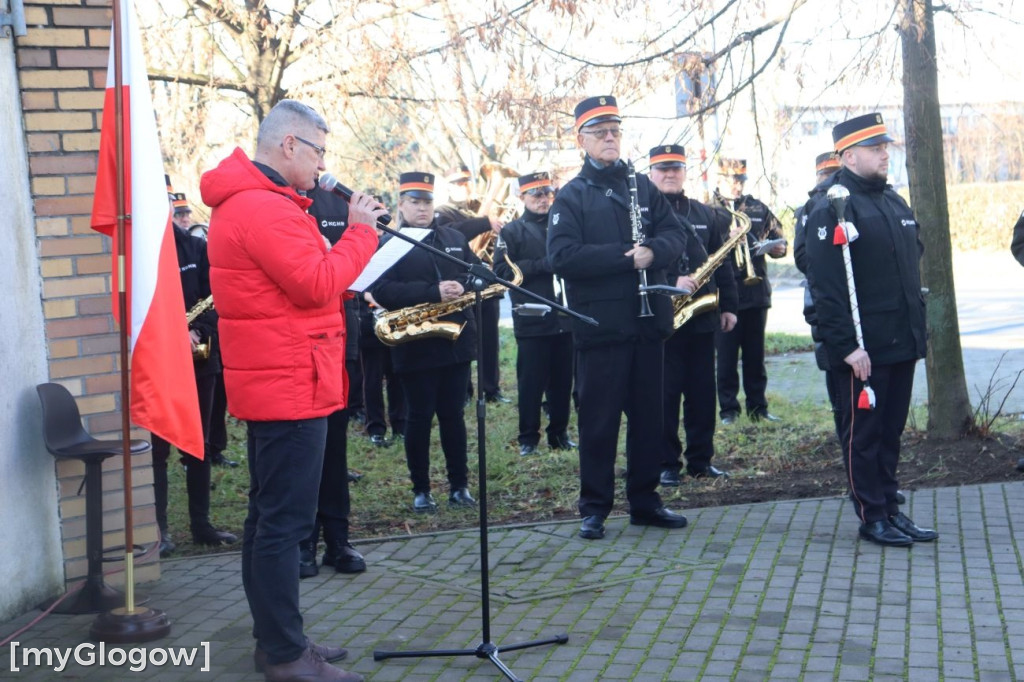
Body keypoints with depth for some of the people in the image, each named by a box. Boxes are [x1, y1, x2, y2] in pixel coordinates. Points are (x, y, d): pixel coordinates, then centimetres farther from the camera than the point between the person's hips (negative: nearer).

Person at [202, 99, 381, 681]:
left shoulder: (250, 202, 16)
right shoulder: (264, 207, -18)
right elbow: (319, 285, -22)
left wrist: (354, 230, 6)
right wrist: (361, 230, -10)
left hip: (271, 384, 11)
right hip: (290, 386, -11)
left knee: (271, 516, 15)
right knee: (285, 520, -5)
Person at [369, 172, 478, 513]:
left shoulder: (455, 238, 13)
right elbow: (381, 290, -17)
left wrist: (463, 288, -13)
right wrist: (433, 293, -24)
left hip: (456, 341, 4)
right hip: (415, 346, -4)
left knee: (452, 414, 10)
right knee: (419, 416, 4)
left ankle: (460, 485, 19)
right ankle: (421, 489, 14)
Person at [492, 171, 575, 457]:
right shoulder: (512, 231, 2)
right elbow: (502, 271, -8)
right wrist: (543, 265, -15)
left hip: (565, 316, 3)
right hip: (532, 320, -3)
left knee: (562, 380, 8)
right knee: (531, 382, 2)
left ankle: (559, 433, 20)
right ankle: (528, 437, 12)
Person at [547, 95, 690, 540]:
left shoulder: (643, 186, 11)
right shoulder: (571, 196, -2)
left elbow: (676, 235, 5)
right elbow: (562, 256, -15)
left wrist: (653, 252, -17)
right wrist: (625, 256, -18)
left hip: (648, 321, 4)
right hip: (600, 326, -4)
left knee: (648, 415, 11)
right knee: (599, 419, 2)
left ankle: (645, 501, 23)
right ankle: (594, 507, 14)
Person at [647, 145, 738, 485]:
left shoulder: (706, 214, 13)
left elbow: (722, 263, 15)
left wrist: (728, 306, 9)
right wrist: (670, 282, -25)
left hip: (702, 316, 5)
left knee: (702, 392, 9)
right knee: (665, 392, 0)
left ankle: (701, 460, 19)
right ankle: (667, 463, 9)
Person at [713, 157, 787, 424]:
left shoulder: (759, 208, 13)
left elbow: (777, 238, 17)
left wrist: (778, 248, -5)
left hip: (756, 292, 3)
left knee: (755, 353, 9)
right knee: (726, 354, 1)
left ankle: (758, 407, 17)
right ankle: (728, 408, 10)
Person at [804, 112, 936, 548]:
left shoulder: (894, 202, 15)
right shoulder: (831, 209, -13)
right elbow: (825, 285, -18)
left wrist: (918, 328, 17)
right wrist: (847, 345, -21)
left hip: (903, 344, 8)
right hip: (862, 349, -8)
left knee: (891, 431, 15)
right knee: (862, 433, 3)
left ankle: (890, 509, 24)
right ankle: (872, 517, 12)